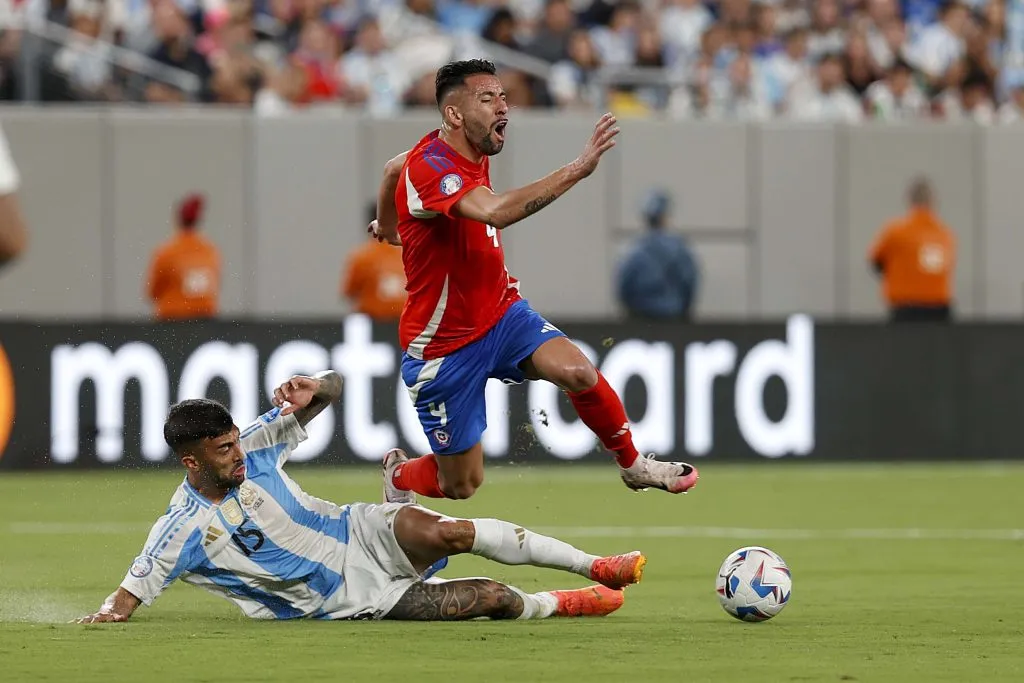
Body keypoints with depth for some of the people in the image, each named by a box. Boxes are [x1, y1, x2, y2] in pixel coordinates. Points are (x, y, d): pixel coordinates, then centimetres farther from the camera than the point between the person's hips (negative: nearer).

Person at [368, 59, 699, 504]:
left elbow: (394, 168, 23)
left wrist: (387, 225, 43)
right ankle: (398, 474, 39)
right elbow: (495, 212, -46)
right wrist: (578, 168, -49)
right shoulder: (430, 168, -27)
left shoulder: (471, 155, 2)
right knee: (461, 484, 4)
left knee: (579, 373, -22)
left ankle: (632, 465, 3)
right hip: (443, 346, -7)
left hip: (501, 313, 7)